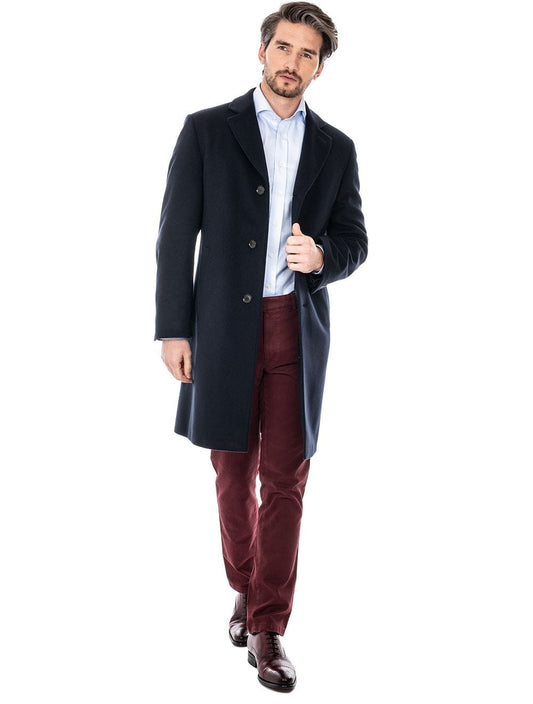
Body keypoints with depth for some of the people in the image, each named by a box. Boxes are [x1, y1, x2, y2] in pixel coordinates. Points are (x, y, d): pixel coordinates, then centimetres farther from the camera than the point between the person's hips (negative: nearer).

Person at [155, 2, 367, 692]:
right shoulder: (207, 130, 3)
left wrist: (322, 255, -12)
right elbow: (176, 234, 0)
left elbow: (354, 242, 12)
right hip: (224, 327, -1)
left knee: (285, 480, -1)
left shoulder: (336, 149, 10)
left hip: (298, 330, 1)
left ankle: (268, 629, 9)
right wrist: (173, 329, -6)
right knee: (233, 473, 11)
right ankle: (245, 589, 33)